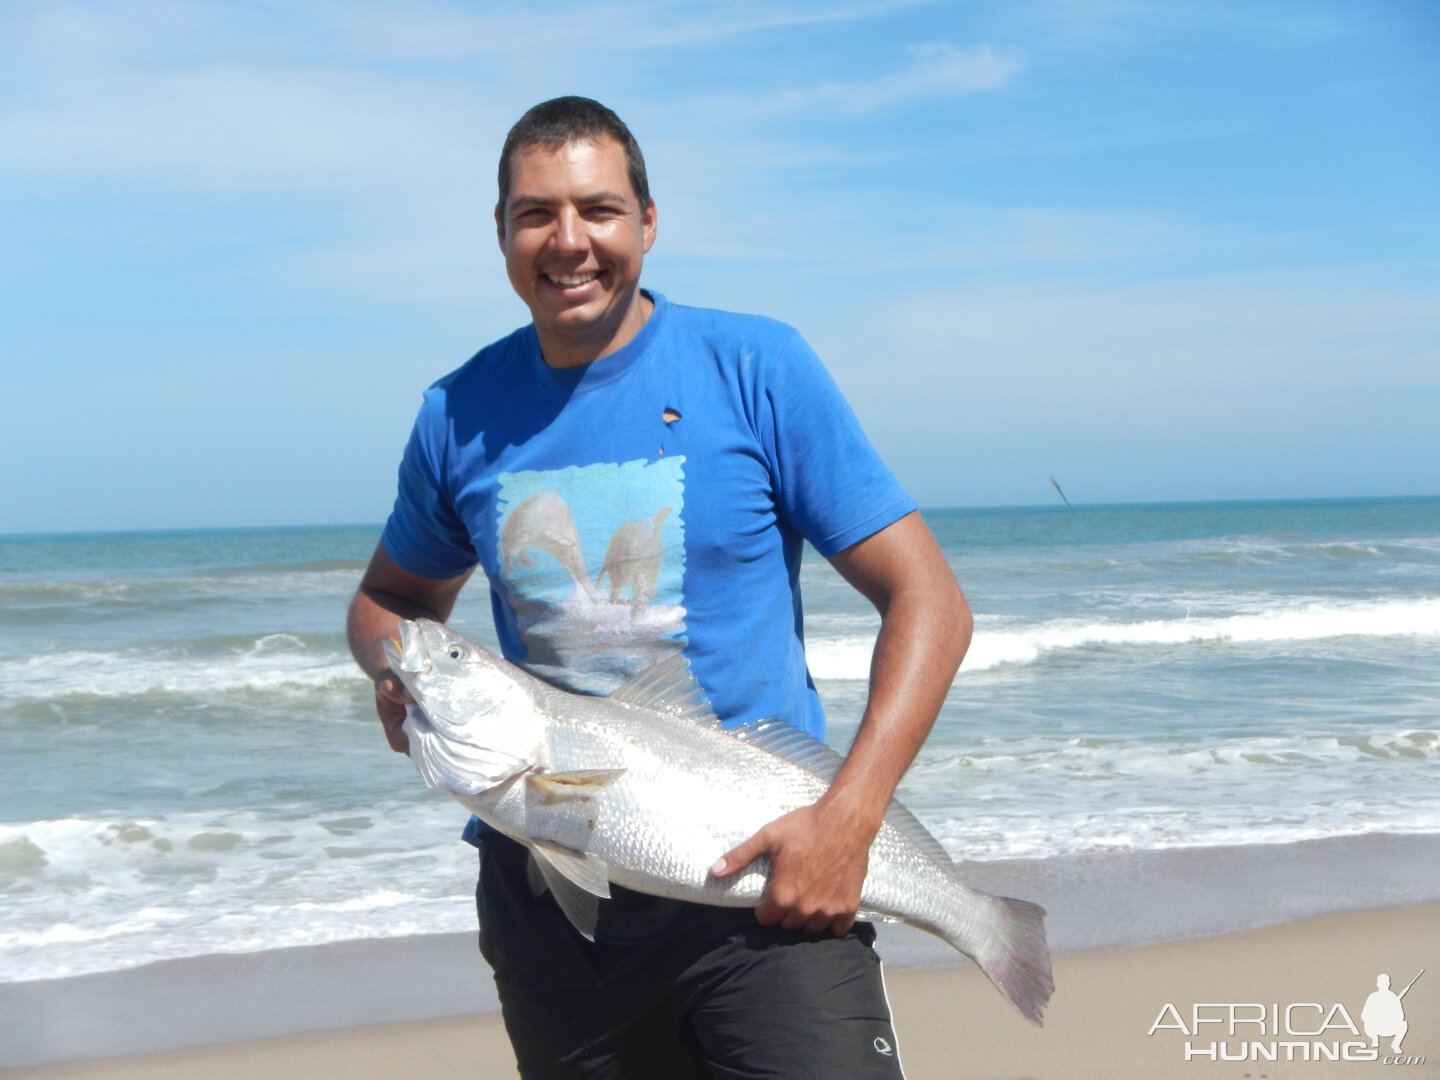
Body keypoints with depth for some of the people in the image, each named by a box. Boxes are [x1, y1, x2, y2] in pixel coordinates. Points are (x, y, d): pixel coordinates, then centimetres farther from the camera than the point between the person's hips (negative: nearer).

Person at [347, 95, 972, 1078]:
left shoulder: (756, 367, -6)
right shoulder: (460, 415, 4)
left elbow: (929, 603, -8)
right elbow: (391, 598, 20)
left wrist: (848, 819, -18)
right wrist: (397, 675, -4)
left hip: (762, 880, -3)